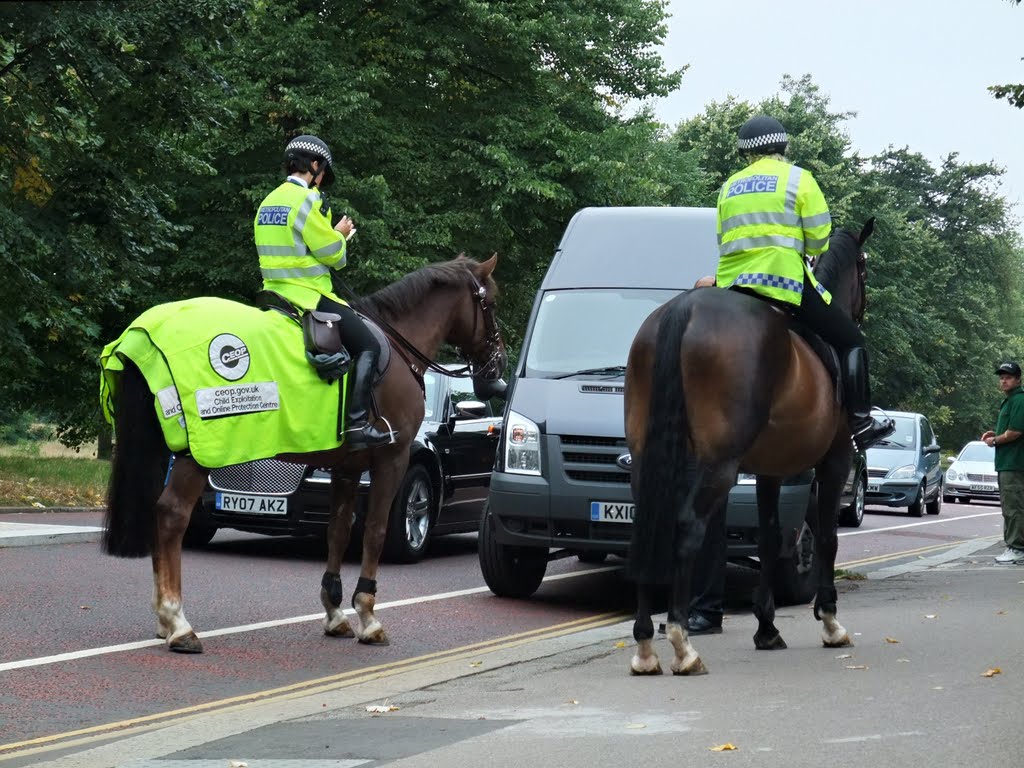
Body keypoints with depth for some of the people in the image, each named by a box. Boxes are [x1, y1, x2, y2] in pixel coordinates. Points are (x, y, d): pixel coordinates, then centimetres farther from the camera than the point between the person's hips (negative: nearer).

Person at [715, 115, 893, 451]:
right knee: (850, 340, 5)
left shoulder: (729, 187, 19)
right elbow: (819, 236, 1)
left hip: (731, 284, 5)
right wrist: (809, 253, 21)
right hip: (783, 279, -5)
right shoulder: (797, 178, 6)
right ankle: (860, 422, -2)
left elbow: (722, 240, 16)